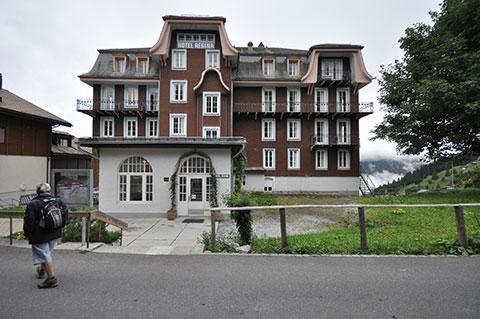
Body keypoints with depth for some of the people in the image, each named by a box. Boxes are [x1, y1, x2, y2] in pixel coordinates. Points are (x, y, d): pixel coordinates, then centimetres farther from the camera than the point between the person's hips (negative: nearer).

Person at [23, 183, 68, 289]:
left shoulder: (32, 204, -12)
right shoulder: (58, 201, -1)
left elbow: (28, 221, -14)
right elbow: (65, 215, 2)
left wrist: (27, 234, 1)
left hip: (39, 236, -5)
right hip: (54, 234, 5)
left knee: (44, 255, -2)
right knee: (47, 252, 24)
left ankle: (51, 278, -5)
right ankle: (42, 270, 46)